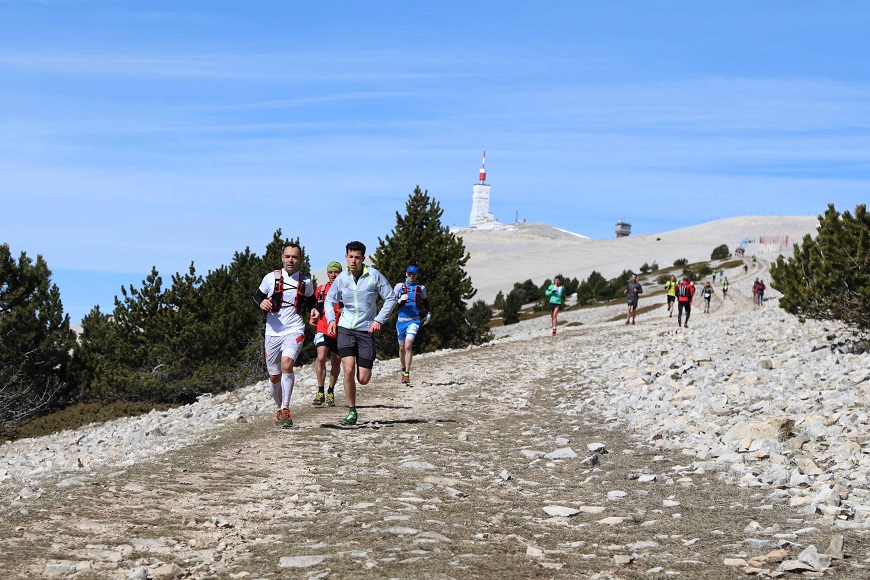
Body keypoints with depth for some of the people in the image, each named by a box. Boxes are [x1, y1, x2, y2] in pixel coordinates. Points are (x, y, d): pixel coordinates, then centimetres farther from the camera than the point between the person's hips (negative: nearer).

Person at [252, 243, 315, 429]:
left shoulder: (305, 282, 6)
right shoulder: (271, 278, 2)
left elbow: (311, 301, 23)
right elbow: (256, 297, 11)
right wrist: (262, 303, -12)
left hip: (294, 331, -2)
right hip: (273, 332, 2)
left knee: (287, 364, -26)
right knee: (274, 376, 8)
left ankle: (285, 410, -22)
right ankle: (280, 408, 32)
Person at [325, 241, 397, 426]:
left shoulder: (374, 275, -5)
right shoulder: (341, 278, 2)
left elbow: (390, 298, 1)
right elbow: (329, 301, 17)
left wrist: (379, 320, -8)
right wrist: (331, 319, -1)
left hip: (366, 330, -1)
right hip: (345, 328, 1)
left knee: (363, 379, -2)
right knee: (348, 370, -18)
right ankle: (351, 412, -4)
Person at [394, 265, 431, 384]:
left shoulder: (421, 288, 9)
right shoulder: (400, 286, 5)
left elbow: (425, 300, 27)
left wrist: (428, 313, 21)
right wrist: (399, 300, -16)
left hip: (414, 321, -2)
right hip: (401, 320, 2)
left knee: (408, 346, -19)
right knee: (402, 348, 12)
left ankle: (407, 375, -20)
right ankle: (403, 370, 34)